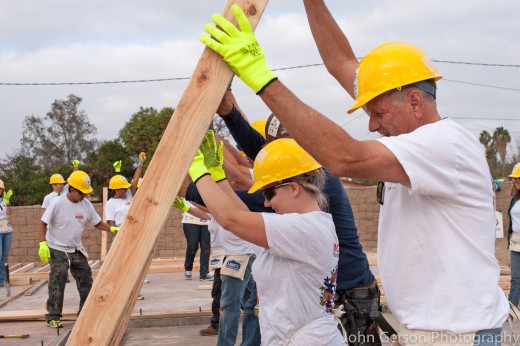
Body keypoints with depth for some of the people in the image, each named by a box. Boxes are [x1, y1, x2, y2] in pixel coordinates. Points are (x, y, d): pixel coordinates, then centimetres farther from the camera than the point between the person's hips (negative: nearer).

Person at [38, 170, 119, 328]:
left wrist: (112, 229, -11)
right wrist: (42, 243, -22)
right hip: (57, 250, -5)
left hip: (76, 249, 5)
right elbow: (42, 223, -12)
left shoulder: (86, 204, -2)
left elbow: (97, 223, 6)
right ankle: (53, 317, 0)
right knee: (57, 282, -10)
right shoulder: (57, 203, -16)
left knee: (85, 279, 9)